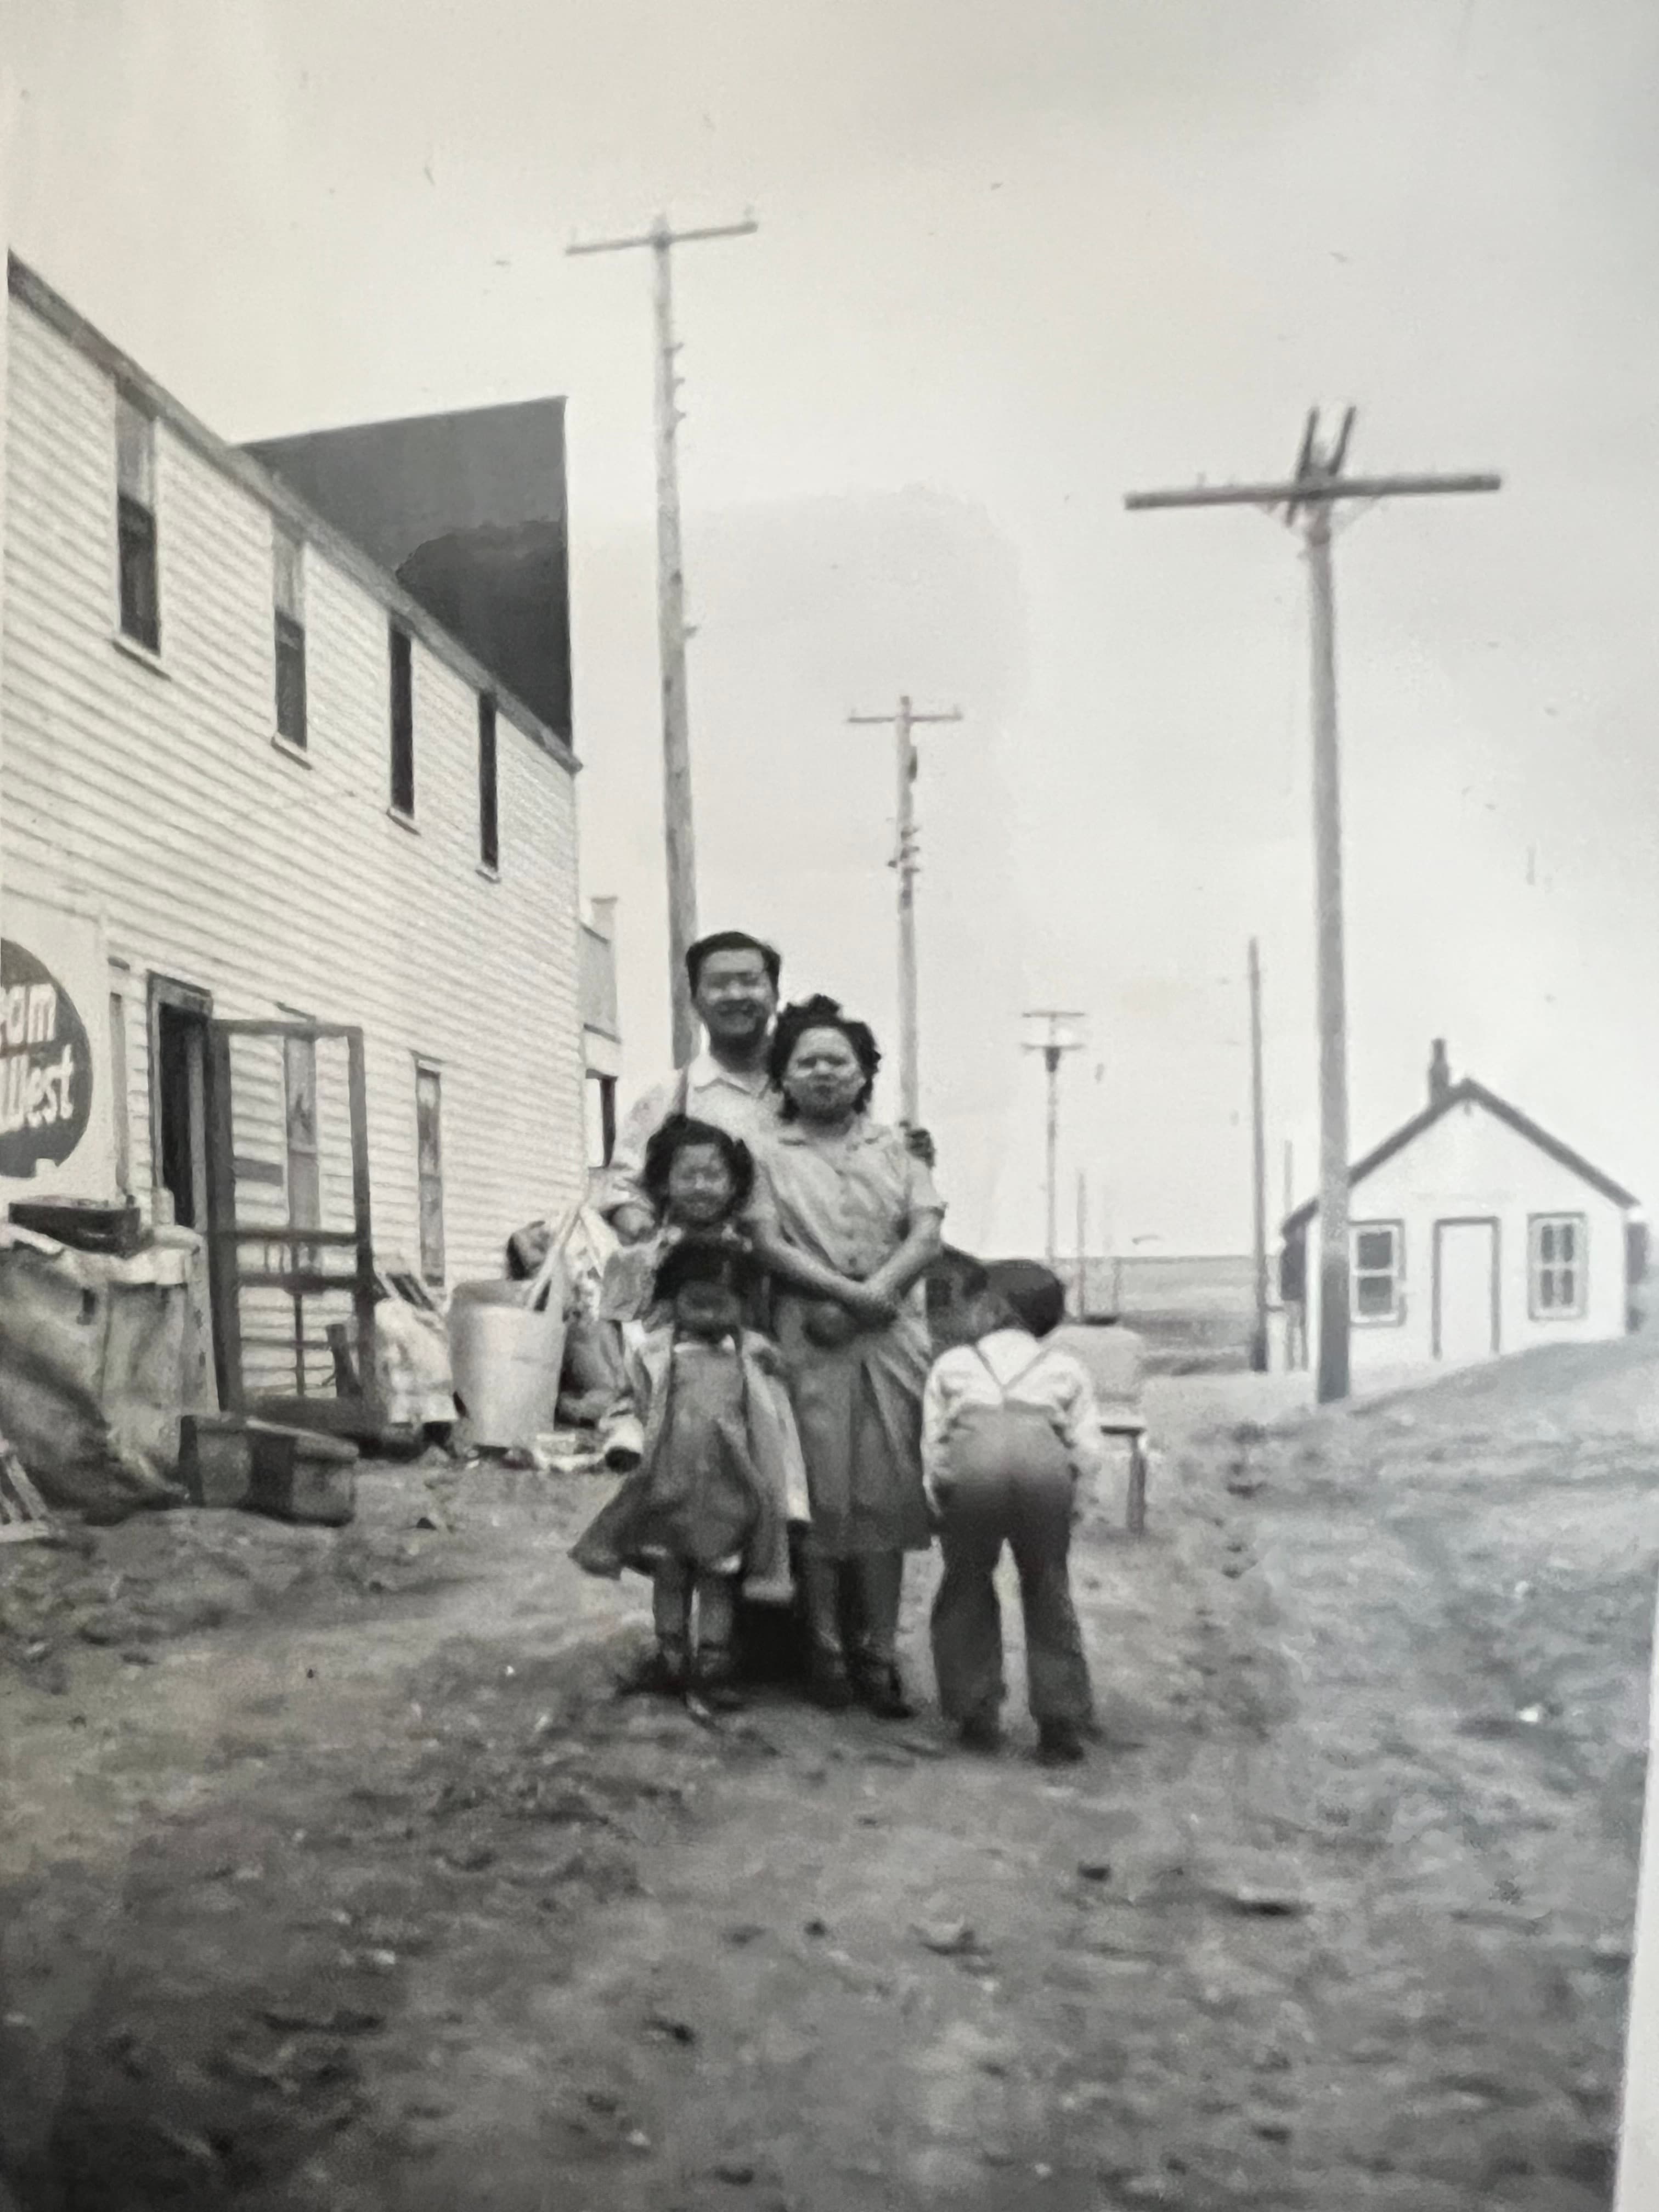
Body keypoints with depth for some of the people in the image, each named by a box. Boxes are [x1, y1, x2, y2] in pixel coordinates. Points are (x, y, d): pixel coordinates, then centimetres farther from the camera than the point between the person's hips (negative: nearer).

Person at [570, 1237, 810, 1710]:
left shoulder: (755, 1360, 0)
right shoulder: (655, 1356, 0)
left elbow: (776, 1429, 2)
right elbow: (626, 1408, 8)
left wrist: (787, 1497, -1)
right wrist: (626, 1444, -13)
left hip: (728, 1492, -1)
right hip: (667, 1488, 1)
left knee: (718, 1578, 7)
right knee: (668, 1574, 11)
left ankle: (713, 1664, 16)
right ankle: (670, 1657, 24)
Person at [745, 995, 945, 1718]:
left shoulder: (895, 1148, 15)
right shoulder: (769, 1153, 8)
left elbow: (927, 1236, 5)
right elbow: (769, 1243, -4)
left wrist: (875, 1294, -11)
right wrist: (848, 1291, -14)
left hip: (893, 1339, 2)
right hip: (810, 1341, -2)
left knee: (887, 1493, 1)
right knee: (821, 1494, -2)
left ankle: (881, 1651, 7)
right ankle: (826, 1648, 8)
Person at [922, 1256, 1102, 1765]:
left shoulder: (952, 1364, 30)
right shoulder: (1064, 1366, 31)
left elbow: (932, 1441, 17)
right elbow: (1088, 1449, 17)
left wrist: (943, 1506, 20)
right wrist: (1061, 1499, 26)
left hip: (972, 1463, -1)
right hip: (1043, 1461, 1)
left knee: (967, 1587, 18)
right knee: (1047, 1590, 16)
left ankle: (977, 1716, 19)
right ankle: (1061, 1724, 16)